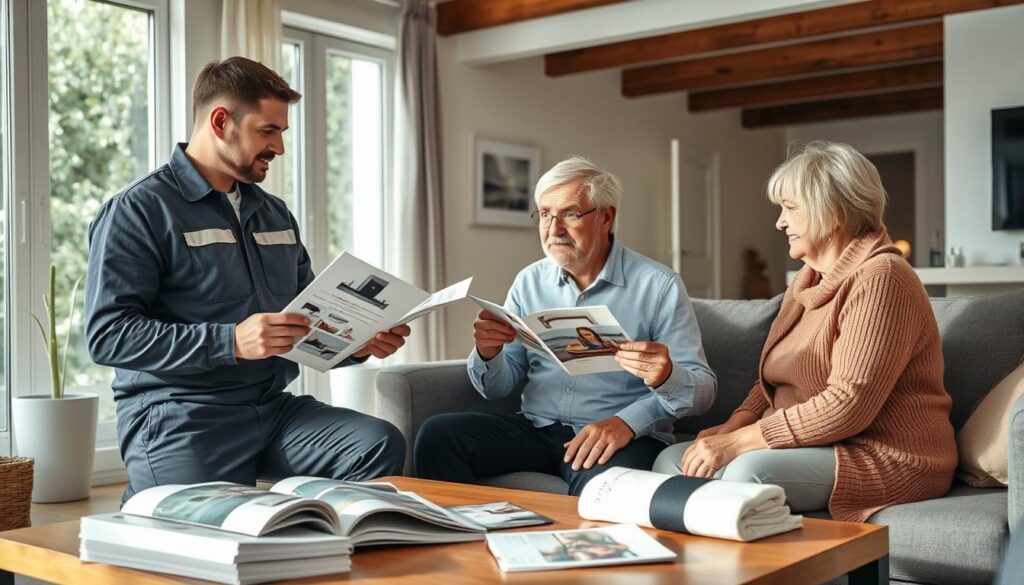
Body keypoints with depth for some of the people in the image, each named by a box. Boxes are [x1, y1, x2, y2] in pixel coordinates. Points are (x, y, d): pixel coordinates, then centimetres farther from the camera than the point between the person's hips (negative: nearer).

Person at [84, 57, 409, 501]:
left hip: (275, 409, 5)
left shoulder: (275, 215, 18)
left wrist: (359, 343, 2)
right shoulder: (138, 210, -3)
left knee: (381, 445, -21)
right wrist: (232, 342, -23)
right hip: (181, 419, -5)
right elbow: (107, 334, -13)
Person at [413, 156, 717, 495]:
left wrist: (627, 422, -24)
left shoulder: (659, 286, -2)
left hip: (625, 438, -4)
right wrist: (488, 354, -12)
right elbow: (499, 387, 13)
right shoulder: (529, 282, 11)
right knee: (436, 435, -19)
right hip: (536, 428, 5)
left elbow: (702, 389, -5)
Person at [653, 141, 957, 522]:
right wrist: (731, 427, -3)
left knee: (750, 471, -34)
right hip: (807, 446, 9)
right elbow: (773, 377, 17)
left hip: (885, 459, -9)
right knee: (672, 461, -6)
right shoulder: (809, 279, 16)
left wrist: (739, 441, -22)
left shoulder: (879, 279, -15)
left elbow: (850, 404, -24)